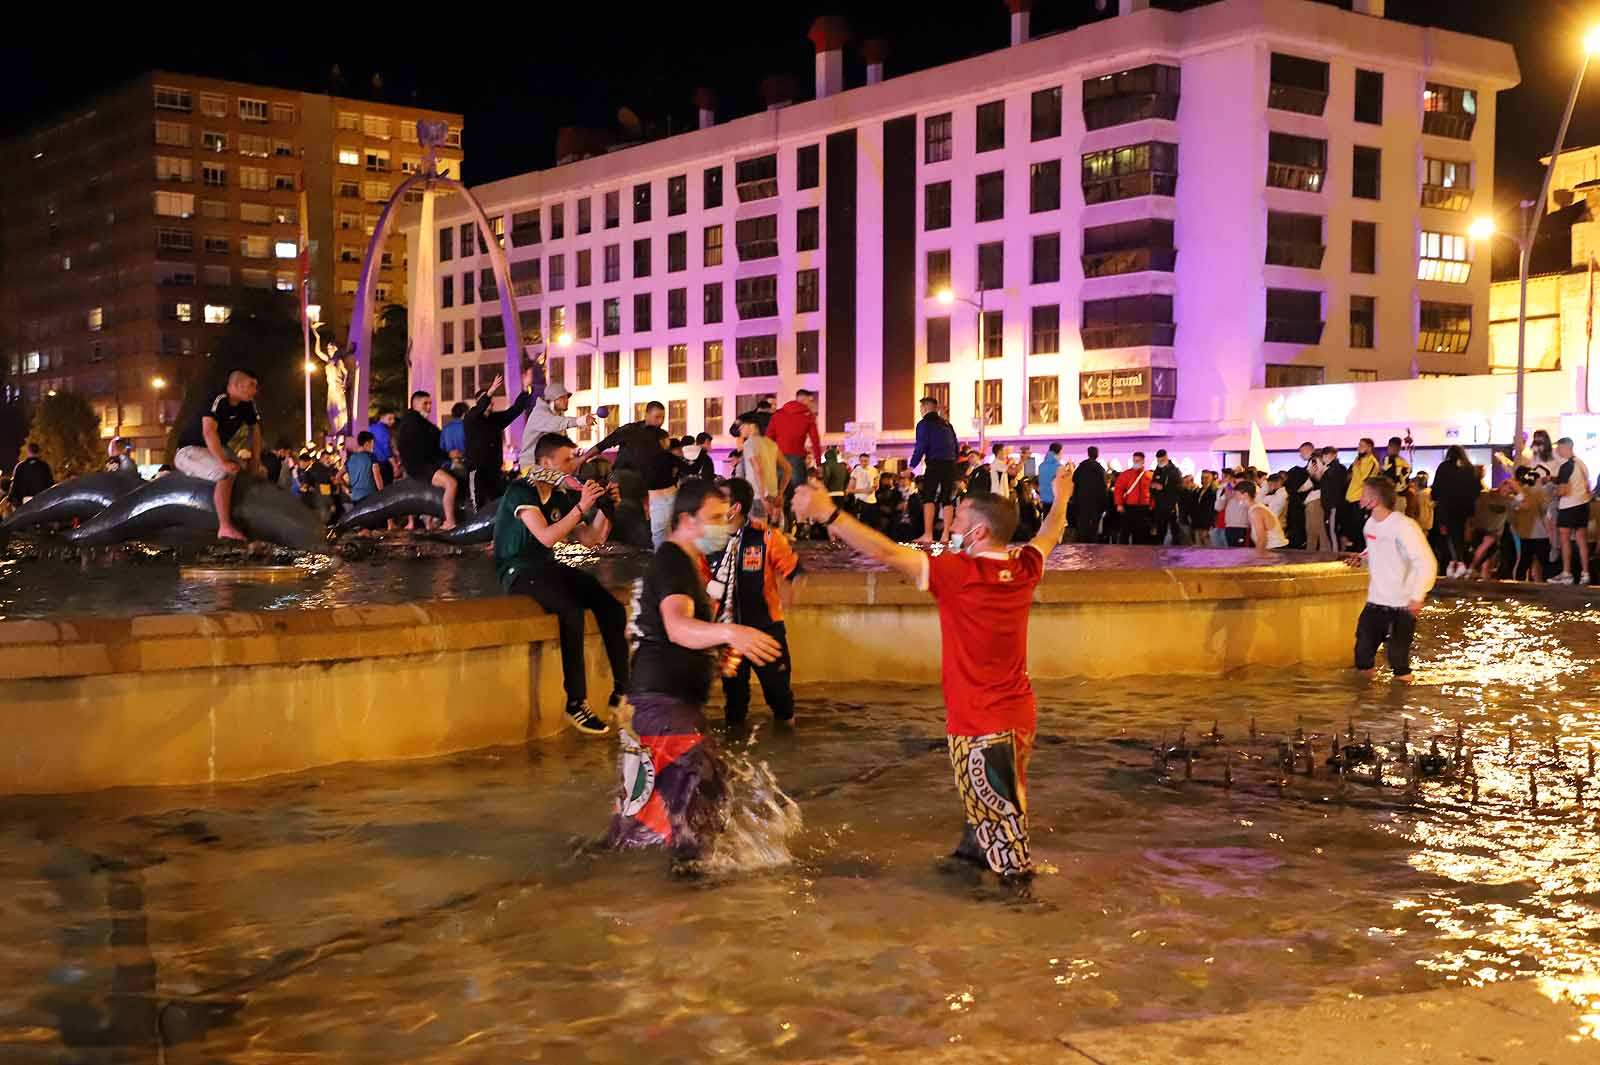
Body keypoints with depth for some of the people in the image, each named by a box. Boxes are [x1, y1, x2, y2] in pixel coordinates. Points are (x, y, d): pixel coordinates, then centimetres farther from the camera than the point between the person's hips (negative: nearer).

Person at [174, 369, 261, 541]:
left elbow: (255, 430, 11)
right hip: (189, 450, -9)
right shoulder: (217, 400, -26)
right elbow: (209, 432, -38)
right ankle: (225, 527, -31)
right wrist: (224, 462, -41)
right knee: (226, 473, -32)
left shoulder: (248, 404, 0)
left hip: (216, 449, 9)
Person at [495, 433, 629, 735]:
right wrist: (581, 507, -23)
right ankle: (576, 703, -26)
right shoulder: (521, 491, -10)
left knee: (612, 607, -15)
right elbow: (546, 537, -23)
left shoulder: (560, 496, 12)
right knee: (572, 610, -33)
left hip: (547, 567, 7)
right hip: (518, 570, -7)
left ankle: (621, 692, -11)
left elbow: (589, 540, 12)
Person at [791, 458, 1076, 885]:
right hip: (1019, 713, 8)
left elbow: (885, 551, -24)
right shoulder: (1024, 568, -2)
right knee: (986, 800, 27)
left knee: (998, 815, 4)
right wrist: (1061, 497, 39)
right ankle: (977, 849, 46)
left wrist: (828, 513, -22)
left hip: (979, 723, -8)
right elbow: (1050, 535, 20)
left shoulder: (958, 573, -22)